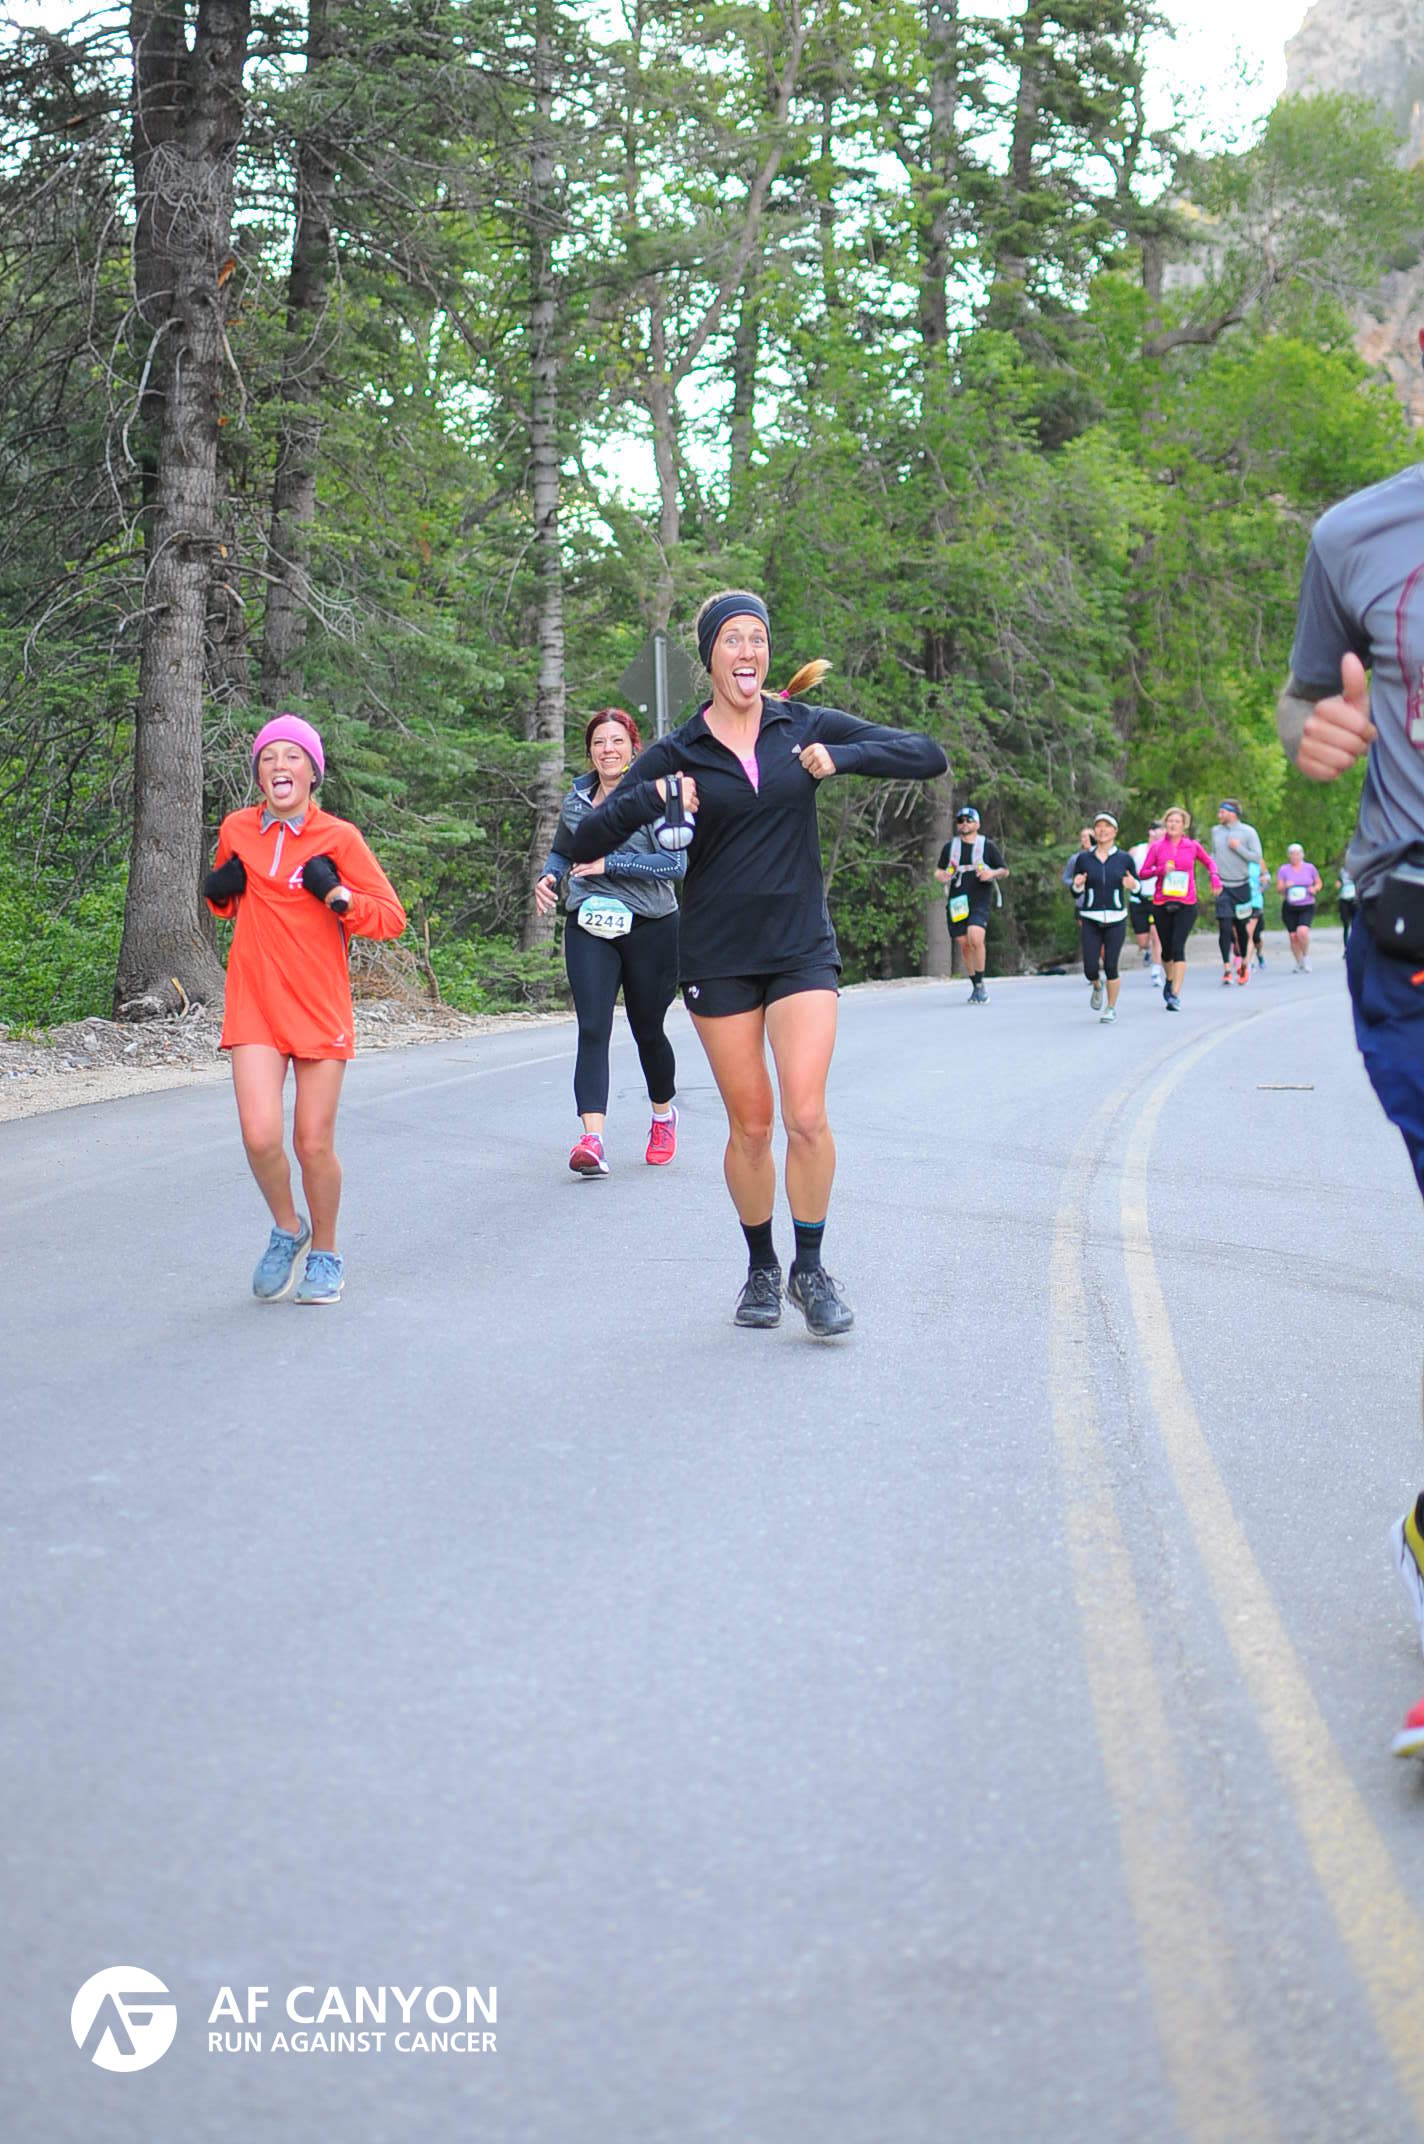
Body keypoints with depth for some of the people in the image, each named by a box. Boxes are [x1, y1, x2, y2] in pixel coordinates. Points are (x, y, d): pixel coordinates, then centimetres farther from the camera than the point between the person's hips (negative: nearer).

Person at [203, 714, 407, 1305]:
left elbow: (392, 918, -3)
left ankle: (324, 1254, 25)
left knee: (314, 1143, 0)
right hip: (254, 1004, 2)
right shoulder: (236, 830, 6)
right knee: (260, 1135, -13)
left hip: (320, 1006, -2)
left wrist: (338, 896, -18)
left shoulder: (337, 837, -3)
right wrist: (218, 892, 3)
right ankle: (286, 1230, 16)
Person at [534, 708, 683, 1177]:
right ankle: (592, 1139, -25)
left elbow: (675, 863, -14)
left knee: (647, 1030, 11)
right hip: (589, 928, 3)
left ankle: (664, 1116, 39)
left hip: (650, 928, -2)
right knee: (592, 1029, -14)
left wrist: (609, 864, -18)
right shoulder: (576, 801, 10)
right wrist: (548, 877, 5)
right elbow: (560, 851, 28)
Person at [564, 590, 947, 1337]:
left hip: (802, 947, 0)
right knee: (750, 1127, 4)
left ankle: (810, 1271, 4)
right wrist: (653, 798, -20)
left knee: (806, 1116, -14)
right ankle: (760, 1269, 25)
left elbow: (929, 756, 1)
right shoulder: (675, 756, -1)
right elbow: (584, 844, -4)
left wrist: (843, 758, -13)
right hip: (718, 958, 0)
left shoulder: (806, 727, 2)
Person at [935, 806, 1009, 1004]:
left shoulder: (988, 846, 6)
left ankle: (980, 984, -11)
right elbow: (939, 870, 21)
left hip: (979, 903, -3)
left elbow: (1005, 870, 11)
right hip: (957, 902, 3)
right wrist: (941, 876, -3)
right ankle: (975, 988, 16)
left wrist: (992, 873, -11)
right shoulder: (950, 846, 13)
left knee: (975, 938, -23)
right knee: (964, 944, 2)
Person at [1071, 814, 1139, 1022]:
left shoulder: (1124, 859, 2)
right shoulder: (1084, 859, 4)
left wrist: (1133, 885, -13)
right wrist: (1077, 885, -12)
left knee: (1111, 967, -6)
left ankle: (1112, 1008, 13)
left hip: (1116, 919, -1)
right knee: (1090, 968, -7)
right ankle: (1097, 986, 29)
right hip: (1091, 920, 1)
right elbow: (1077, 895, 10)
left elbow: (1138, 888, 9)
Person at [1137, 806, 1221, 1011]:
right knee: (1166, 949, 9)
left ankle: (1175, 995, -15)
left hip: (1186, 905, -1)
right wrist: (1161, 870, -13)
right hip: (1162, 904, 2)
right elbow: (1143, 872, 4)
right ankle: (1170, 980, 40)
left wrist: (1215, 877, 1)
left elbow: (1209, 863, 21)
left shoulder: (1193, 846, 5)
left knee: (1178, 948, -14)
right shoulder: (1157, 847, 4)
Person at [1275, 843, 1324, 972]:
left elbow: (1318, 883, 16)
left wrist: (1314, 889, -5)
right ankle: (1299, 963, 18)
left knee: (1302, 931, -22)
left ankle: (1306, 956, 3)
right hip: (1289, 908, 1)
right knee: (1293, 936, -2)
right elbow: (1278, 889, 1)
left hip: (1307, 907, -1)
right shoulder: (1284, 869, 2)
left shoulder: (1310, 868, 5)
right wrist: (1285, 886, -20)